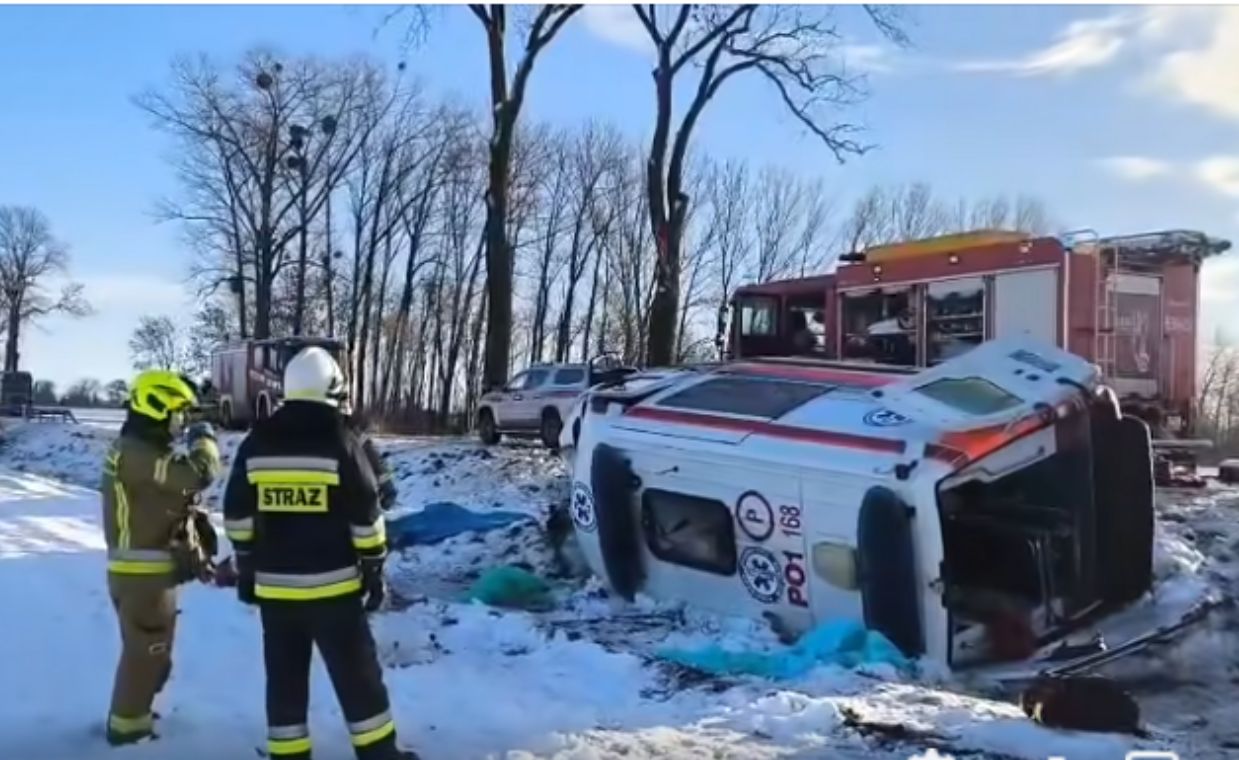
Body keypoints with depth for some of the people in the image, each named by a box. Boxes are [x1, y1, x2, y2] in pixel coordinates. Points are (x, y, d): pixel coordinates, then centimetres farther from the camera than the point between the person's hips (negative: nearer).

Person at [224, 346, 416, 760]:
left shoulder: (256, 444, 3)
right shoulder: (340, 442, -10)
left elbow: (237, 515, 9)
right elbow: (366, 517, -8)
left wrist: (246, 570, 18)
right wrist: (374, 572, 1)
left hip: (274, 586, 4)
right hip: (332, 586, -4)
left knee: (285, 677, 12)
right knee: (356, 673, 6)